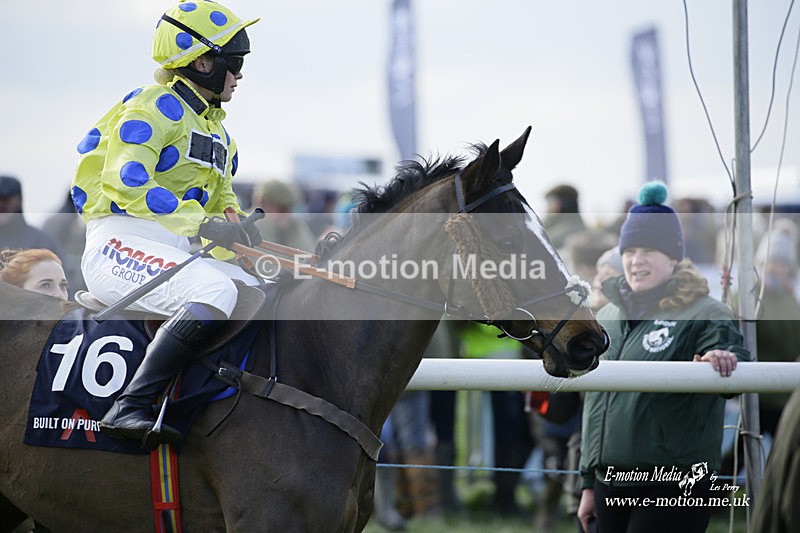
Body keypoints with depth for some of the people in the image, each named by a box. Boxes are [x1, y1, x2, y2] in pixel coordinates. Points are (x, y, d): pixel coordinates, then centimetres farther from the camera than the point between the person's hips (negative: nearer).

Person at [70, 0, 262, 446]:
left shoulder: (217, 132, 23)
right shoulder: (157, 107, -6)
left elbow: (225, 204, 28)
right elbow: (125, 180, -20)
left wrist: (244, 233, 3)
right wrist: (201, 223, -26)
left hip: (177, 252, 9)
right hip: (121, 242, -9)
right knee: (216, 292, -34)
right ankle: (131, 407, -39)